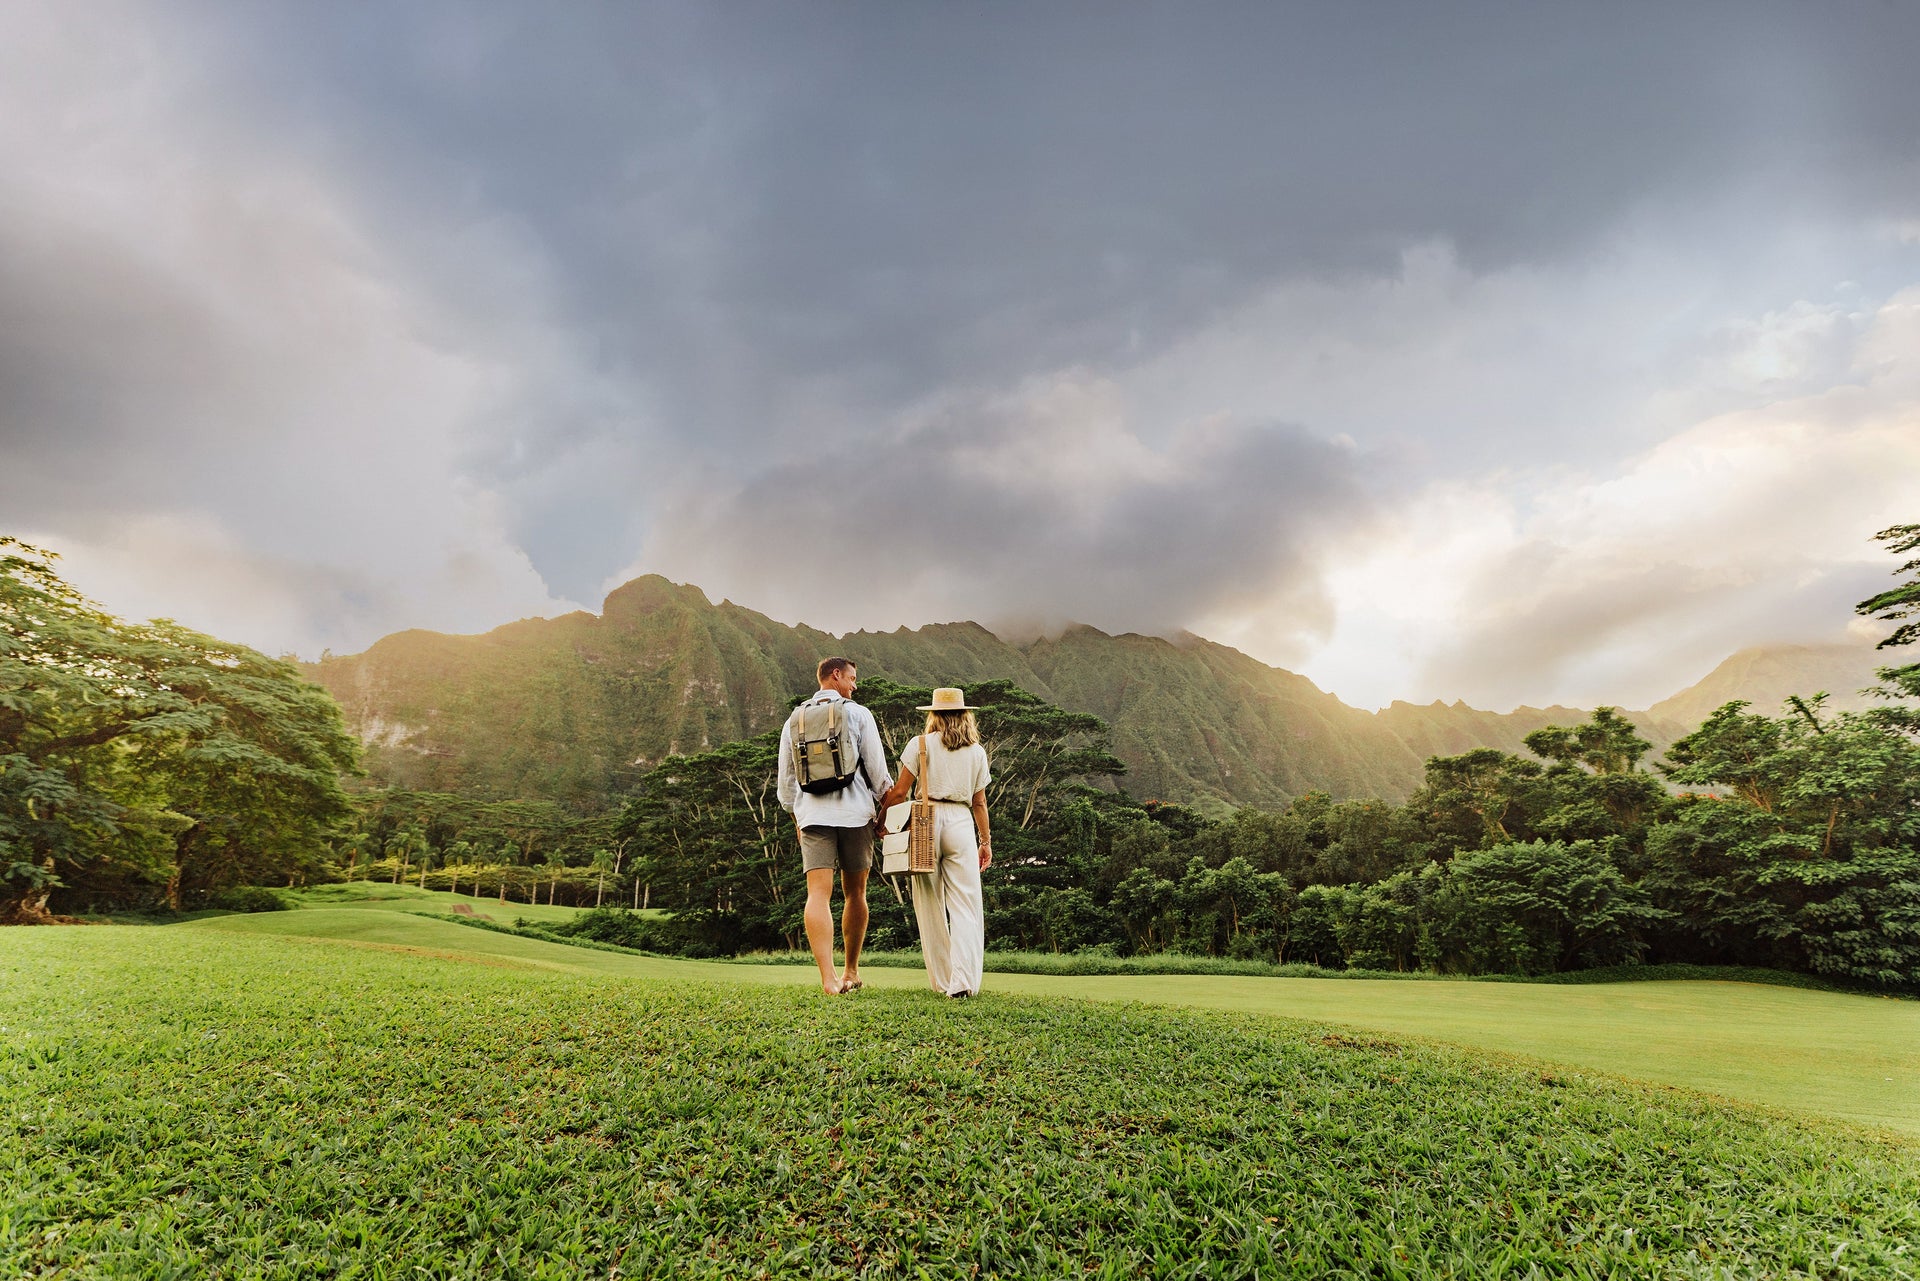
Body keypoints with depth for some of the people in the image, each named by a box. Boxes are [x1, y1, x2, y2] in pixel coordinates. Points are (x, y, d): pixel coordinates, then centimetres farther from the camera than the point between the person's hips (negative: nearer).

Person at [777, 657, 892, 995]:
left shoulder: (794, 720, 12)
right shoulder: (858, 714, 1)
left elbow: (786, 777, 16)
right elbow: (877, 767, -2)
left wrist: (795, 818, 26)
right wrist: (884, 810, 10)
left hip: (811, 814, 2)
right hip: (855, 812, -2)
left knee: (818, 894, -6)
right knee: (855, 893, 11)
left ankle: (828, 978, -18)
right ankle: (851, 972, 22)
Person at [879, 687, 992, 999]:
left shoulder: (921, 744, 2)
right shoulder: (977, 751, 10)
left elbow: (899, 792, -2)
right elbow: (979, 802, 12)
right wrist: (986, 841, 20)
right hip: (961, 824, 1)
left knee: (931, 905, 9)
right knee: (965, 905, 1)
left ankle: (942, 981, 14)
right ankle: (963, 982, -11)